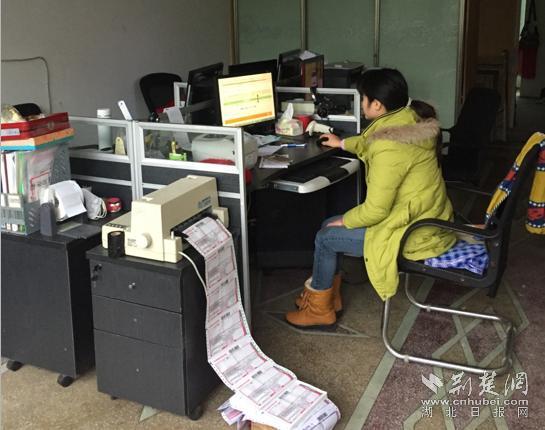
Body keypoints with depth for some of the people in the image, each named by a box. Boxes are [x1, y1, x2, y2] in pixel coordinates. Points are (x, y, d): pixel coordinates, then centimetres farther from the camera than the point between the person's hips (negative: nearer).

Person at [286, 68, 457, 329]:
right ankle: (327, 294, 30)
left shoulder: (389, 148, -30)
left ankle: (319, 309, 20)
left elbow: (375, 211, -24)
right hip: (426, 217, 9)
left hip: (414, 235, -9)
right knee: (329, 225, 15)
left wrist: (344, 221, -6)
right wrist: (343, 144, 38)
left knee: (326, 237, 1)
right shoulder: (409, 120, 0)